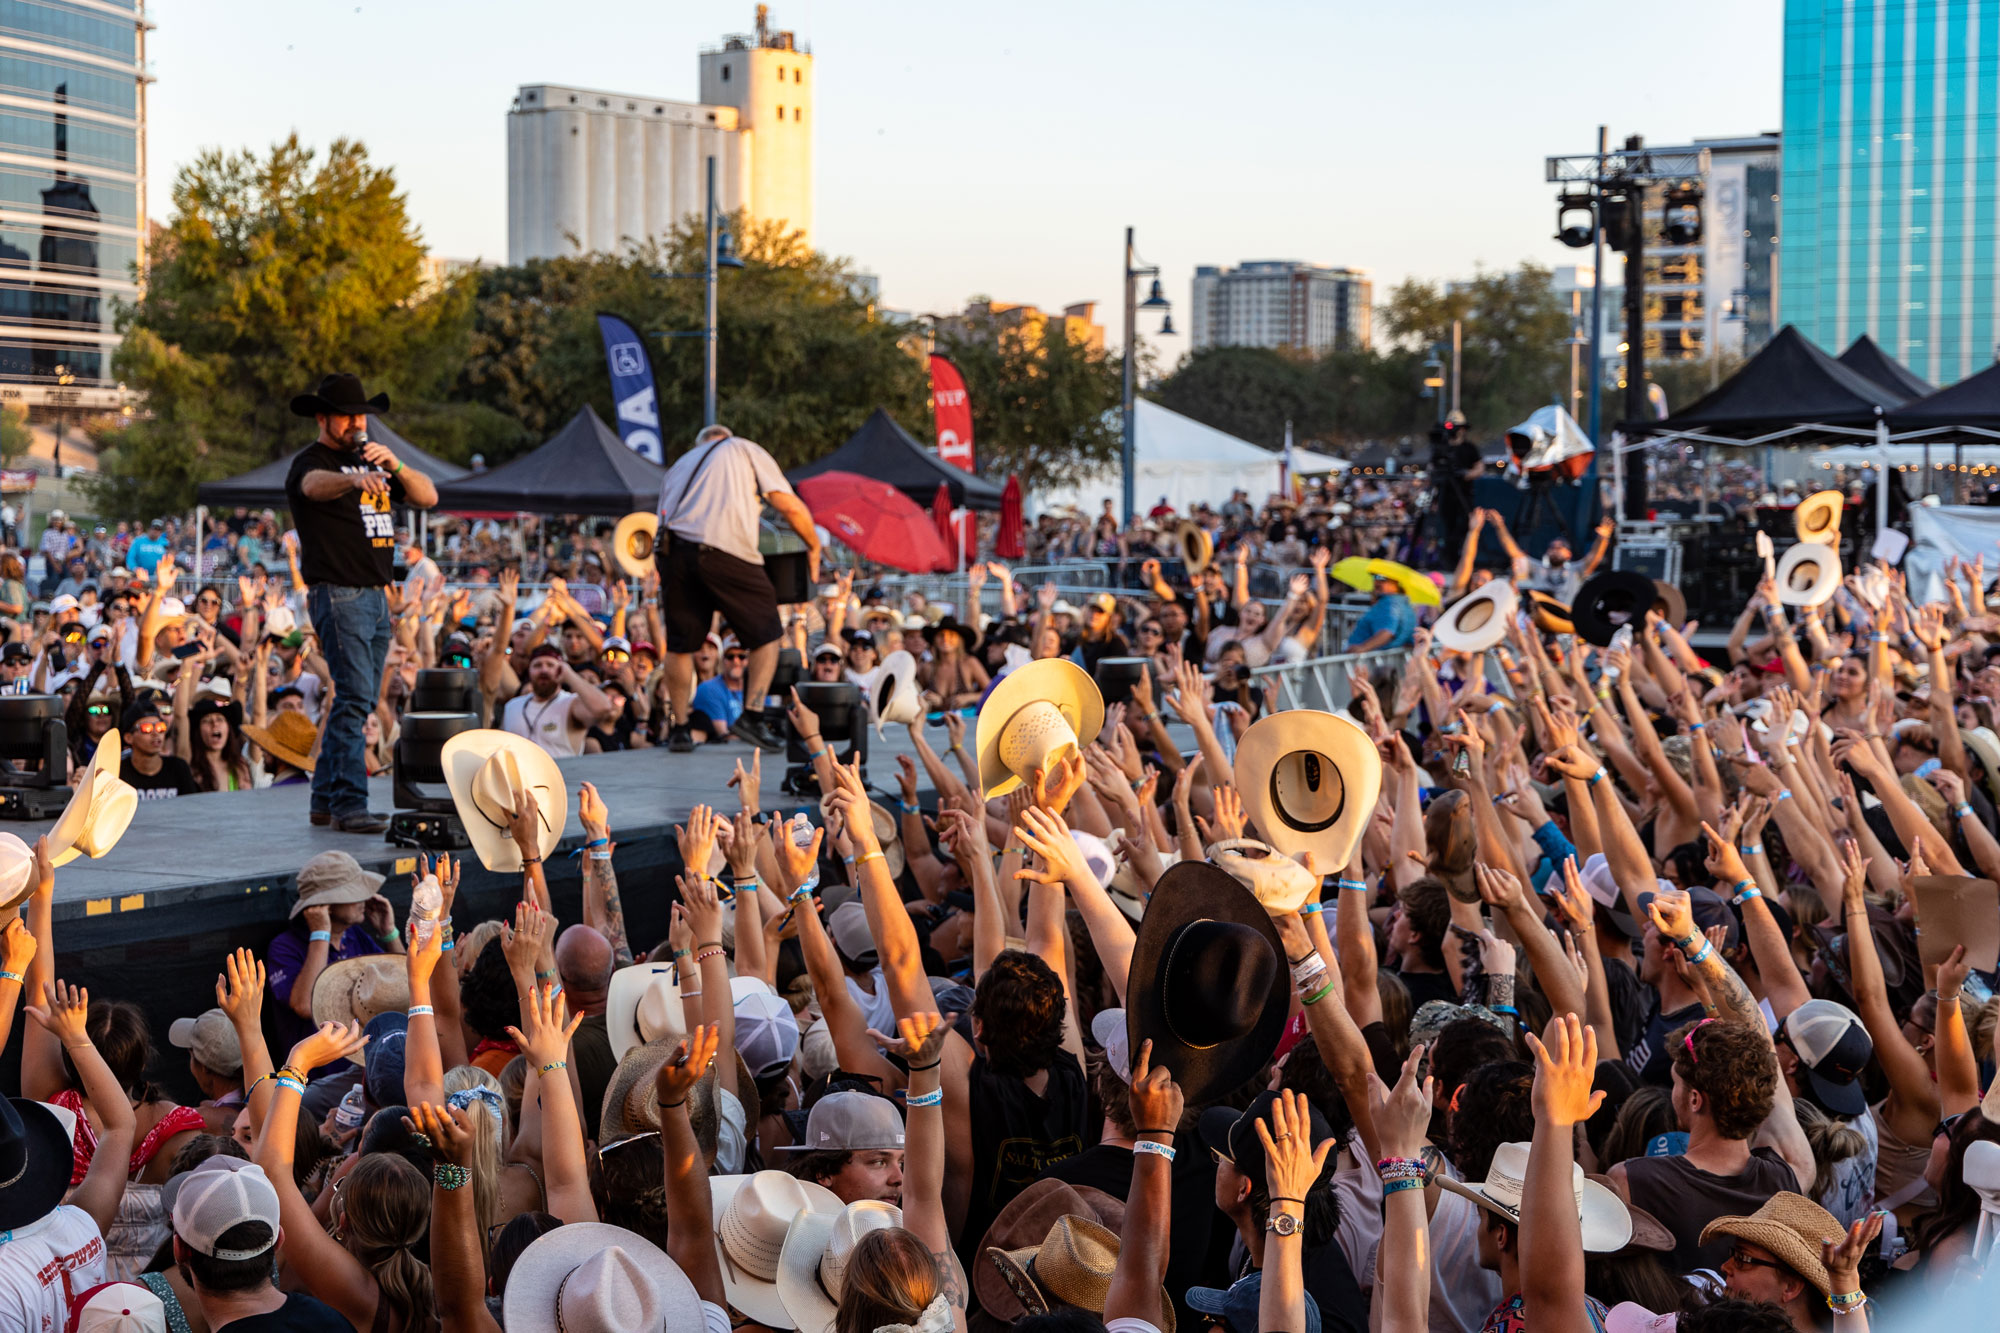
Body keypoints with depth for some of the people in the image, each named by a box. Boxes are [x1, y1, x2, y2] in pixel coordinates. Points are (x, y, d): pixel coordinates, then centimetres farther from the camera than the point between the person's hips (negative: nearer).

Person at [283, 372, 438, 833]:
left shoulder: (370, 462, 19)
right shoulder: (310, 461, -4)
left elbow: (428, 497, 11)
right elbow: (316, 485, -30)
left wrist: (395, 466, -8)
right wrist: (354, 480, -52)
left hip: (375, 595, 8)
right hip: (338, 594, -8)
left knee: (357, 701, 10)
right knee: (354, 697, -16)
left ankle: (325, 802, 17)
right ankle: (349, 805, -18)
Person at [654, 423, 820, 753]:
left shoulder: (679, 465, 33)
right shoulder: (745, 450, 20)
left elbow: (664, 520, 21)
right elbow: (790, 506, 11)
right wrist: (814, 547, 23)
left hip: (673, 549, 4)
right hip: (728, 552, -4)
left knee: (679, 643, 14)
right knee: (766, 635, 9)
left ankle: (679, 728, 17)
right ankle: (752, 715, -2)